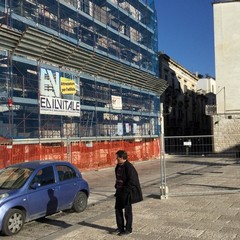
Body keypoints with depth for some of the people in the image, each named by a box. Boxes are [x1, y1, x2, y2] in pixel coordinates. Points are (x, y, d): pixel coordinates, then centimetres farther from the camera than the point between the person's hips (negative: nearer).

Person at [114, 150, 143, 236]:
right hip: (120, 191, 9)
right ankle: (120, 228, 26)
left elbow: (132, 181, -20)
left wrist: (125, 189, -18)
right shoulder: (118, 166, 7)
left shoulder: (128, 167, -19)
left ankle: (128, 229, 16)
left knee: (127, 210, 3)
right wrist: (117, 187, 12)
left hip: (127, 192, -9)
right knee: (118, 209, 13)